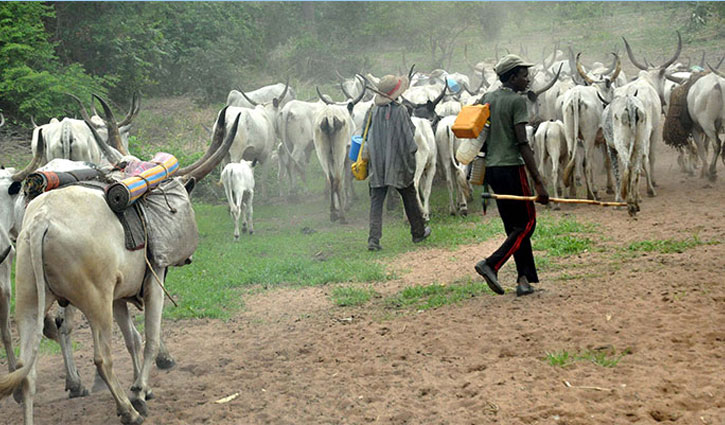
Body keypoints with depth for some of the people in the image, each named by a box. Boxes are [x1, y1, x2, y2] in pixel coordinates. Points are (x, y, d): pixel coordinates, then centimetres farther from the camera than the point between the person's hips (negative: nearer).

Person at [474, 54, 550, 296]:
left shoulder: (486, 99, 13)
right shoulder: (517, 101, -10)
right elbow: (523, 144, -16)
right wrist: (539, 183, -18)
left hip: (490, 168, 8)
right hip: (511, 167, -8)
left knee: (513, 227, 12)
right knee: (527, 223, 1)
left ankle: (524, 279, 8)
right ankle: (491, 264, -12)